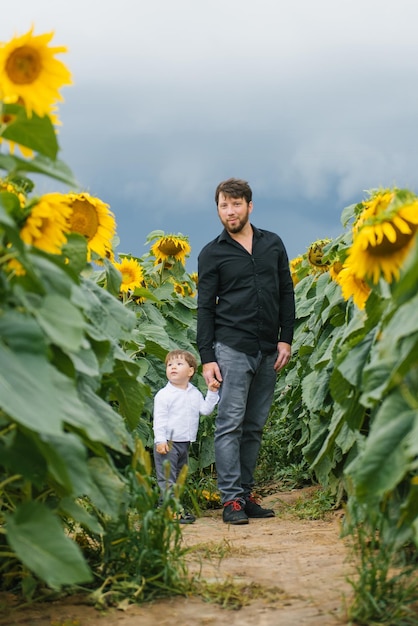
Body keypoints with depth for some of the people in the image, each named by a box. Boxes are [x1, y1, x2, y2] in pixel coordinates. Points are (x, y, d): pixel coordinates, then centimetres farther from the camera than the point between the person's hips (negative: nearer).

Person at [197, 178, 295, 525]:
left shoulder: (273, 244, 12)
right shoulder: (212, 253, 3)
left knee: (254, 427, 6)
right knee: (230, 424, -8)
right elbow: (205, 308, 1)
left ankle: (246, 494, 12)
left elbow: (287, 293, 14)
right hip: (232, 348, -3)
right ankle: (231, 499, -6)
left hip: (269, 352, 4)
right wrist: (207, 358, -5)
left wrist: (286, 339, 4)